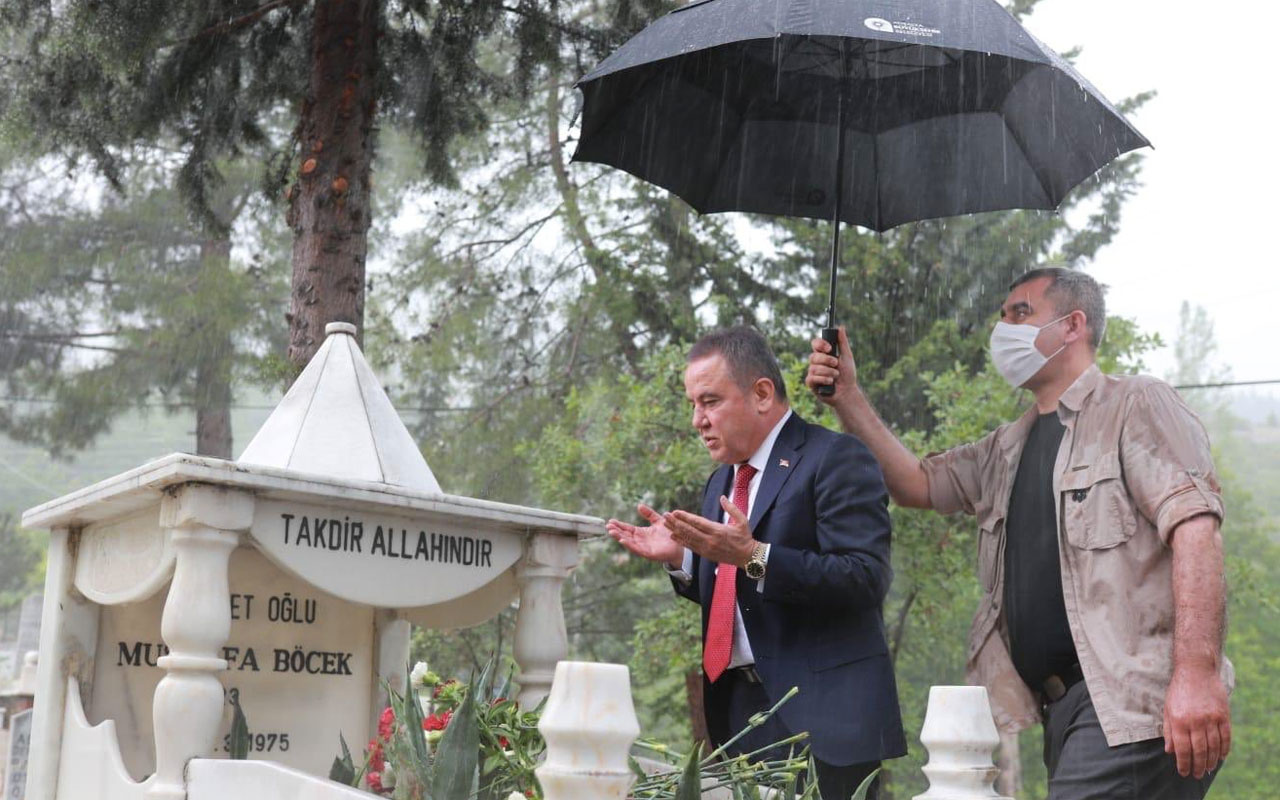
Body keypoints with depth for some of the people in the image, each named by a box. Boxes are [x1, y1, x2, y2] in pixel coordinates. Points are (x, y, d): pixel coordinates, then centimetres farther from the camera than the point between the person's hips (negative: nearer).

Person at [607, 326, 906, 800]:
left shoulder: (836, 459, -8)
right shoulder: (721, 481, 17)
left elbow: (866, 578, -18)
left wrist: (753, 556, -25)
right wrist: (680, 558, 2)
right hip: (738, 710, 7)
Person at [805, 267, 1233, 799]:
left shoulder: (1136, 406, -1)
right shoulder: (1008, 449, 23)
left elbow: (1195, 528, -13)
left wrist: (1197, 675, -23)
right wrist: (847, 398, 7)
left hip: (1130, 697, -7)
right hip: (1061, 701, 8)